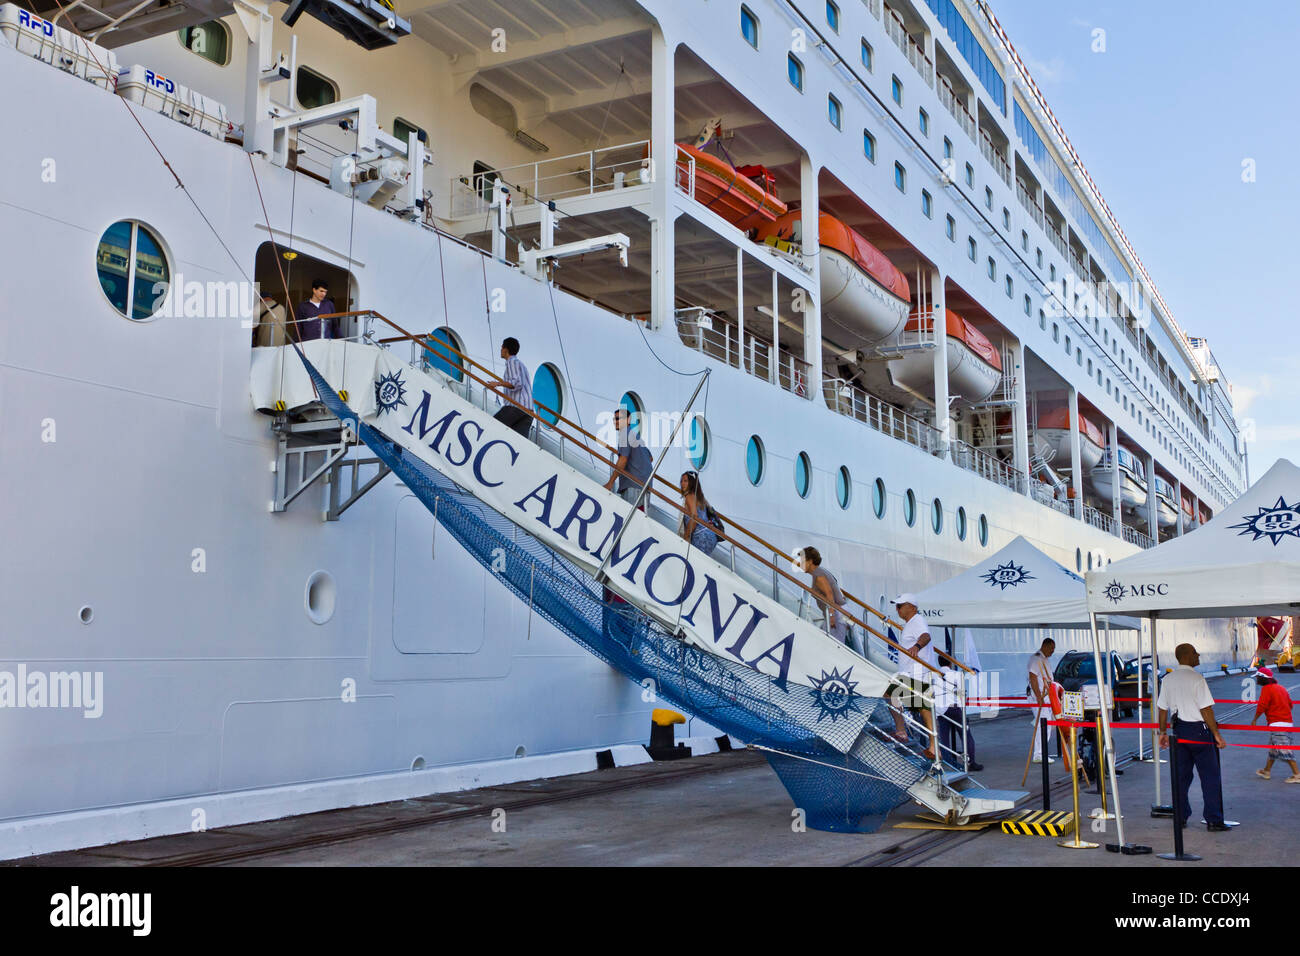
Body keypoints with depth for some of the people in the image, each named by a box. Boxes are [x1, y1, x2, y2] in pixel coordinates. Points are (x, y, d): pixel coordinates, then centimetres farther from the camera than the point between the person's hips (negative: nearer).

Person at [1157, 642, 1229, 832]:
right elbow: (1206, 710, -15)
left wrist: (1163, 732, 20)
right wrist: (1216, 734, -10)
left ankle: (1180, 817, 16)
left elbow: (1162, 709, 11)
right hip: (1199, 731, -6)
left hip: (1179, 730, 6)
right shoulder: (1196, 678, -13)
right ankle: (1213, 821, 1)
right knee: (1209, 777, 0)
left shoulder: (1167, 680, 6)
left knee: (1181, 775, 12)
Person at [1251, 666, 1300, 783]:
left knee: (1285, 750, -8)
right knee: (1273, 747, 18)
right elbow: (1290, 704, 17)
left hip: (1277, 724, -10)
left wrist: (1255, 720, -4)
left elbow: (1261, 706, -16)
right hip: (1287, 721, 10)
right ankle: (1267, 771, 28)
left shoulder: (1266, 689, -12)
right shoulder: (1280, 687, 13)